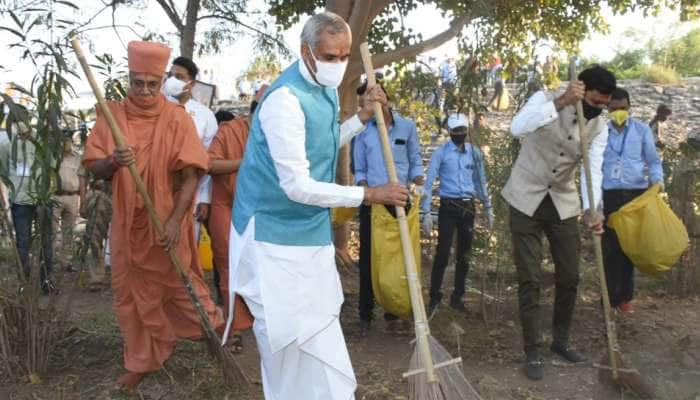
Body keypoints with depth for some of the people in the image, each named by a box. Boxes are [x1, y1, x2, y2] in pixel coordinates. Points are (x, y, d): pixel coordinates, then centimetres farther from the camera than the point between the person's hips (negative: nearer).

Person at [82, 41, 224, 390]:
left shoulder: (178, 118, -9)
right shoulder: (112, 115, 0)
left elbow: (191, 175, -12)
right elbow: (94, 168, 0)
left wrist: (175, 220, -20)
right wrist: (113, 162, -23)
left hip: (167, 223, -3)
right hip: (128, 223, 4)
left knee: (180, 285, 7)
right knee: (131, 292, 11)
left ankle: (215, 328, 33)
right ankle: (141, 361, 27)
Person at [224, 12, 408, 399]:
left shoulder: (328, 89, 5)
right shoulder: (285, 99, -24)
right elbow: (297, 186, -26)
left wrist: (362, 117, 4)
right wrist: (368, 194, -21)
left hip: (311, 228, 9)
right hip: (275, 232, -8)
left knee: (316, 325, 18)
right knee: (291, 333, 0)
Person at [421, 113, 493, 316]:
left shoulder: (475, 153, 8)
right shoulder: (441, 153, -4)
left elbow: (481, 181, 17)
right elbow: (429, 182, -6)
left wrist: (488, 207, 17)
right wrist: (426, 212, -12)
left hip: (468, 207, 4)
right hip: (448, 207, -4)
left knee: (464, 255, 9)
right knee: (443, 253, -7)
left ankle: (457, 297, 21)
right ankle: (434, 297, 5)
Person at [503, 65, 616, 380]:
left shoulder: (599, 127, -3)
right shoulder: (546, 99, -13)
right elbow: (517, 127, -34)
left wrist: (593, 212, -31)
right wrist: (562, 101, -38)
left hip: (563, 203, 4)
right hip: (527, 200, -4)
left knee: (569, 277, 9)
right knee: (530, 279, -4)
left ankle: (561, 340, 29)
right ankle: (532, 351, 7)